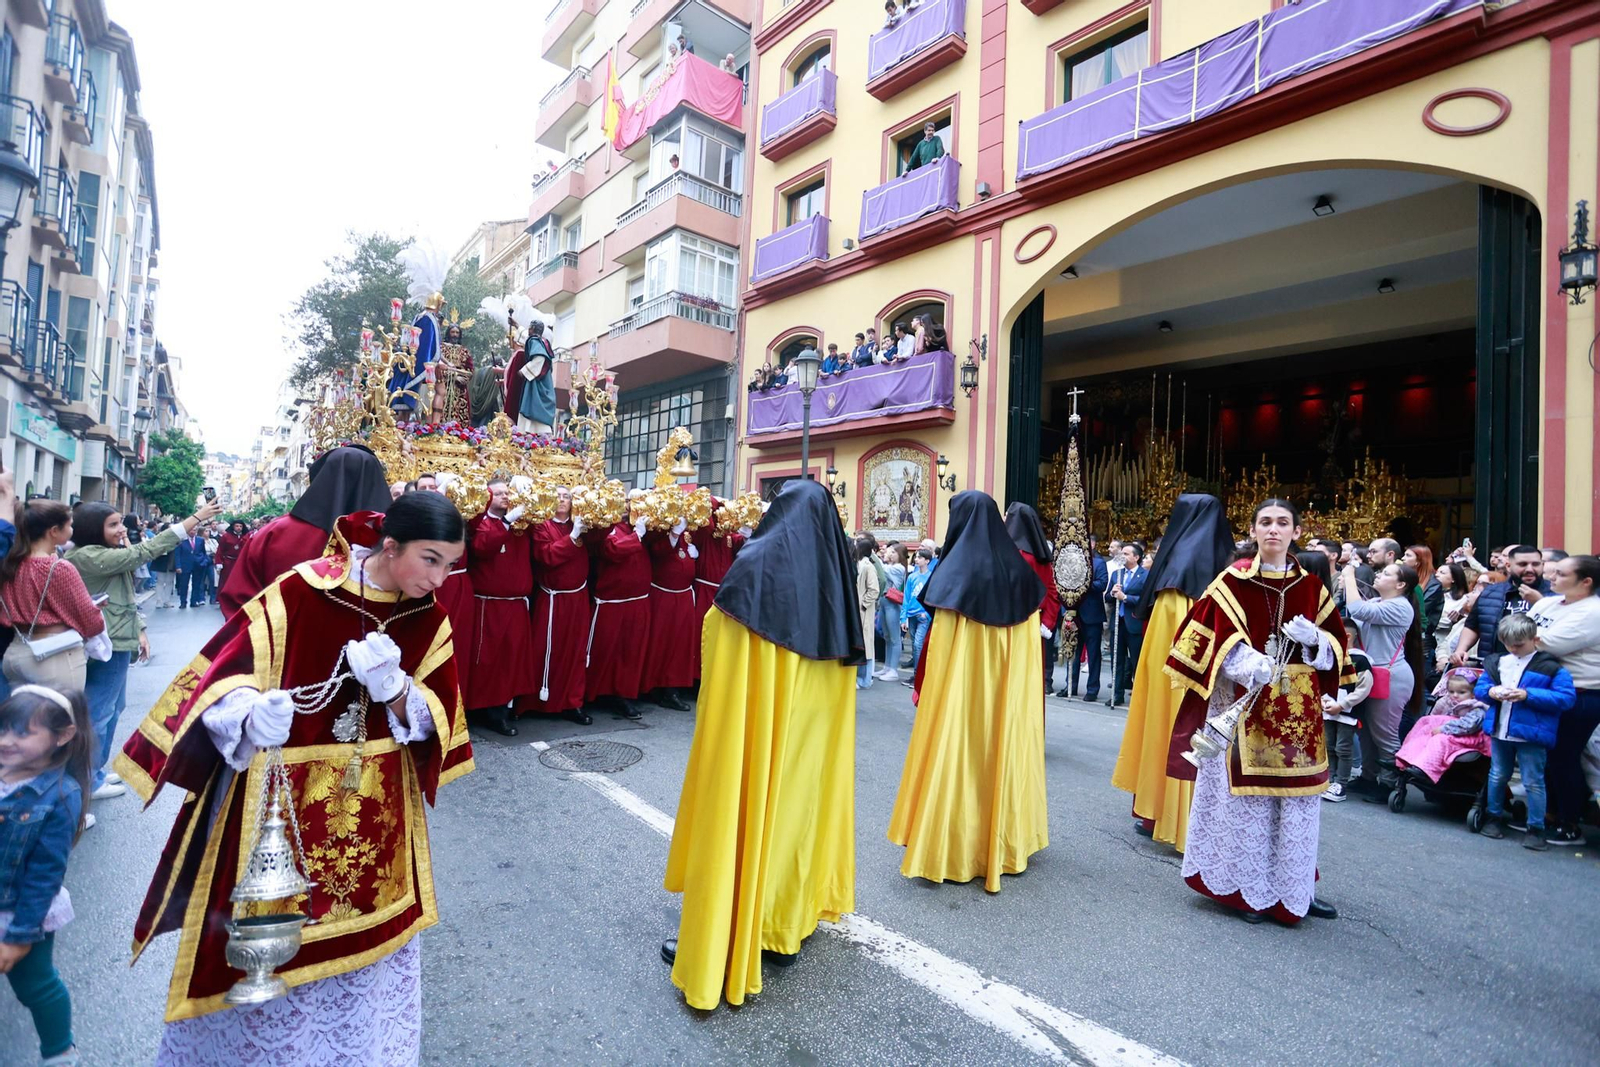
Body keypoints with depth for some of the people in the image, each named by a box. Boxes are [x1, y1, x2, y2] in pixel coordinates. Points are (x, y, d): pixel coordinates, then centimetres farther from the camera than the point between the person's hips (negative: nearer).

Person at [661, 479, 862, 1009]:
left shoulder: (756, 562, -13)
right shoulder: (834, 573, 4)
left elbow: (718, 630, -10)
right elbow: (850, 651, 11)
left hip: (754, 724, -5)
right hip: (814, 727, 6)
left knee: (743, 810, 6)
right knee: (799, 805, 18)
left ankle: (719, 938, 19)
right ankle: (788, 923, 34)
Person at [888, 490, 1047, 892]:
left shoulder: (957, 568, -13)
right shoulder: (1018, 568, 4)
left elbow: (939, 637, -12)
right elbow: (1030, 632, 8)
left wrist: (920, 683, -2)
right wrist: (1015, 680, 15)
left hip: (960, 683, -5)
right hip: (1010, 686, 6)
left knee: (957, 751, 4)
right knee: (1004, 748, 16)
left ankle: (951, 848, 14)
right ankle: (1002, 841, 30)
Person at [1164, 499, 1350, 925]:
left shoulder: (1310, 587, 9)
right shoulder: (1233, 580, -3)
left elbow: (1335, 644, 13)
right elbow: (1214, 635, -9)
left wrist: (1314, 638, -9)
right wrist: (1246, 662, -25)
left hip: (1297, 708, 4)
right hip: (1244, 702, -4)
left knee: (1296, 795, 10)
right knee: (1245, 792, 2)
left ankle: (1295, 888, 26)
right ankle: (1244, 888, 16)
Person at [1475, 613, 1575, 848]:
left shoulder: (1550, 666, -8)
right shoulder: (1496, 662, 6)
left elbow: (1566, 698, -13)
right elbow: (1479, 687, 13)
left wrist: (1528, 695, -22)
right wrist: (1490, 692, -9)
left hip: (1531, 734, -4)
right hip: (1499, 731, 5)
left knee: (1533, 782, 3)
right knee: (1497, 776, 17)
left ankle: (1536, 828, 16)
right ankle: (1494, 817, 31)